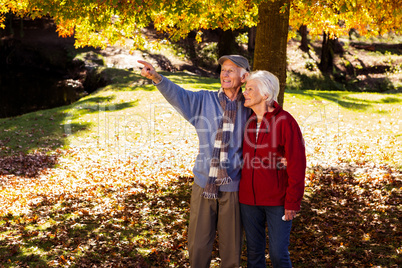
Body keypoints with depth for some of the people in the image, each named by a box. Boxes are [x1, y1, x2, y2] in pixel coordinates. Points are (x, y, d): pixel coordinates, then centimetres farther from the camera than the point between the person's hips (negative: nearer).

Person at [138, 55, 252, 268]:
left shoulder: (248, 108, 1)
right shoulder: (204, 101, 1)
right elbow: (176, 94, -14)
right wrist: (155, 77, -29)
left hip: (232, 188, -1)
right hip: (203, 185, 1)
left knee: (231, 249, 9)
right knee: (198, 246, 9)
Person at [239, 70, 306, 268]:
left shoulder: (285, 122, -12)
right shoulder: (246, 121, 5)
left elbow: (296, 164, -13)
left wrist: (292, 202, -14)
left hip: (277, 200, -5)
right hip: (248, 199, 5)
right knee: (254, 252, 12)